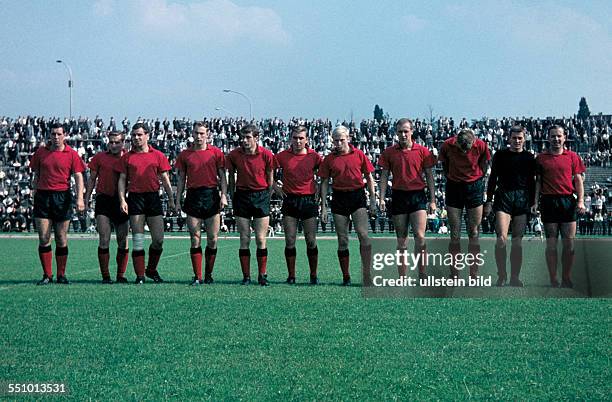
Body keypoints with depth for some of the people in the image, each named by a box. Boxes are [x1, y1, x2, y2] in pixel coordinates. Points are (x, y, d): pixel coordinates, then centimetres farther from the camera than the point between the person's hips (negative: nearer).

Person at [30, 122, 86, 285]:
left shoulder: (72, 154, 2)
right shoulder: (40, 152, 8)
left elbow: (78, 177, -2)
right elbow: (36, 175, 16)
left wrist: (80, 198, -13)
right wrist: (34, 190, 9)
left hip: (63, 197, -1)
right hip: (42, 196, 1)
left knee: (61, 239, 3)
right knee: (44, 238, -2)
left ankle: (61, 275, 11)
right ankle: (47, 275, 5)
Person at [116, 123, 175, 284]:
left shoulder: (158, 156, 7)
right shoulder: (127, 157, 7)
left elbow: (165, 179, 9)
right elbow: (122, 180, 8)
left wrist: (171, 199, 5)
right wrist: (122, 200, -4)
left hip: (153, 197, 1)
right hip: (135, 197, -1)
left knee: (158, 239, -2)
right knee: (138, 239, -2)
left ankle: (151, 270, 19)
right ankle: (140, 275, 2)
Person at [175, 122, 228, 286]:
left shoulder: (216, 152, 4)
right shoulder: (185, 154, 8)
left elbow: (222, 176, 6)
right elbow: (181, 179, 12)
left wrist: (223, 195, -7)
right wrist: (178, 201, 8)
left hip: (212, 195, -1)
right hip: (193, 197, 1)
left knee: (212, 239, 1)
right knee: (195, 239, -1)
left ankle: (208, 275, 12)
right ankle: (197, 276, 1)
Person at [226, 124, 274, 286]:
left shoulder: (266, 155, -6)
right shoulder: (234, 155, -2)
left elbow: (270, 178, 4)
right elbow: (231, 177, 10)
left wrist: (266, 198, 4)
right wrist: (232, 198, 7)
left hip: (261, 196, -1)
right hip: (242, 195, 1)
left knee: (261, 239, -1)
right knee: (244, 239, 2)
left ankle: (262, 275, 6)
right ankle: (246, 276, 7)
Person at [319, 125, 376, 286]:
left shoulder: (359, 155, 3)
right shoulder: (329, 159, 5)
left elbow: (369, 178, 8)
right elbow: (324, 183, 8)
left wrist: (373, 200, 3)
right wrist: (323, 207, 3)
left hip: (357, 196, -1)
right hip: (339, 198, 2)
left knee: (363, 234, -14)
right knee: (342, 240, 4)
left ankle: (367, 274, -14)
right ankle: (346, 277, 12)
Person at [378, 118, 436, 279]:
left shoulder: (422, 151, 2)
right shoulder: (389, 152, 5)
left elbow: (429, 176, 5)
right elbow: (384, 176, 8)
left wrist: (432, 200, 1)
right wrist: (381, 198, -1)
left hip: (418, 195, -1)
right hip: (398, 196, 2)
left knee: (420, 236, -11)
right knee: (401, 239, 5)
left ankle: (422, 274, -3)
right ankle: (402, 278, 9)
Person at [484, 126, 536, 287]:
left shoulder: (529, 157, 10)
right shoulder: (500, 155, 8)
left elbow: (532, 182, 14)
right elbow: (492, 178, 11)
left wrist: (532, 204, 8)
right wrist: (489, 201, 5)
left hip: (522, 200, 1)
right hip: (503, 197, -1)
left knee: (517, 241, 3)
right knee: (502, 239, -14)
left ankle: (515, 277, 8)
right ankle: (501, 275, -3)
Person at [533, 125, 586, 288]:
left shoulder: (572, 157, 8)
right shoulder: (541, 158, 8)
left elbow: (578, 180, 8)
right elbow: (538, 181, 10)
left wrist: (581, 201, -3)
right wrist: (536, 202, 0)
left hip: (568, 201, 0)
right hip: (549, 202, 0)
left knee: (569, 243, -1)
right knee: (551, 244, 1)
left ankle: (566, 279, 8)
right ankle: (553, 281, 5)